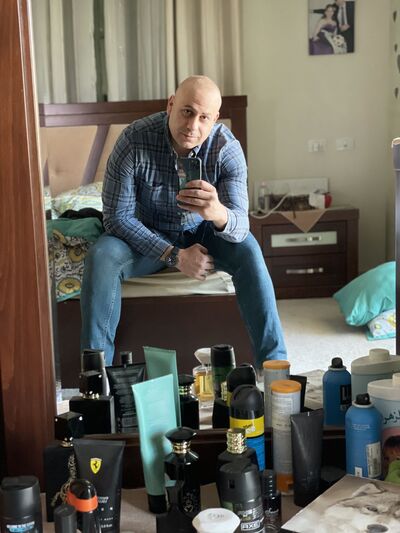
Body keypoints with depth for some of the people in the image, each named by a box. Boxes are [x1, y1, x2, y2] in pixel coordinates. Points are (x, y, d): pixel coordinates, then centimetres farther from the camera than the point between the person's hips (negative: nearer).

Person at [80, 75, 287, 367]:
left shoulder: (227, 148, -22)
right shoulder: (134, 140, -25)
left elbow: (240, 226, -29)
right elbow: (117, 216, -20)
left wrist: (218, 213, -55)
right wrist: (173, 255, -27)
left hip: (202, 233, 1)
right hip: (147, 236, 0)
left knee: (248, 251, -28)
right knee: (101, 257, -29)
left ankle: (273, 363, -20)